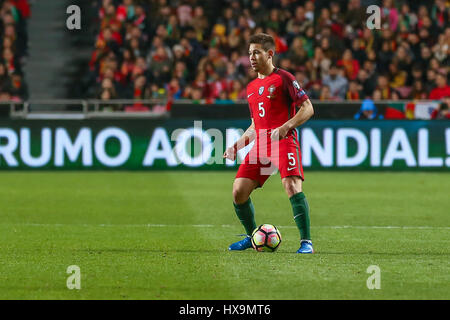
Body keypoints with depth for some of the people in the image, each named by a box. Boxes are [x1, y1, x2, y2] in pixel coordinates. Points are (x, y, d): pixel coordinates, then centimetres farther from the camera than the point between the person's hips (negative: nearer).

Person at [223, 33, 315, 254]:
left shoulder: (283, 78, -1)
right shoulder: (251, 88, 21)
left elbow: (307, 109, -5)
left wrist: (285, 127, -17)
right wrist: (237, 145, 15)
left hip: (284, 141, -7)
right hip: (260, 145, 7)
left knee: (292, 186, -24)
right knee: (238, 191, -3)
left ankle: (306, 242, -19)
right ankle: (252, 237, 17)